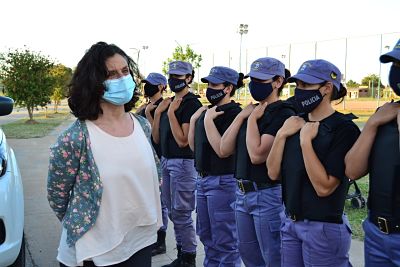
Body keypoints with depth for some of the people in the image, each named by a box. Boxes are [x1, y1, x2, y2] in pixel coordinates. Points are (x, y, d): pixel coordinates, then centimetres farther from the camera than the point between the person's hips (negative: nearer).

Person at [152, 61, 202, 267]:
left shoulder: (192, 103, -13)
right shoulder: (169, 102, 13)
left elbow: (183, 140, -20)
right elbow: (156, 138, 10)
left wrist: (171, 112, -19)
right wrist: (158, 112, 0)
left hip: (183, 163, -9)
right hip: (166, 161, 9)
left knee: (182, 215, -2)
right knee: (173, 212, 16)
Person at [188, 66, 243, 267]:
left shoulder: (233, 113, -15)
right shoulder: (207, 111, 10)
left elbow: (222, 150, -23)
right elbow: (193, 146, 12)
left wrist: (208, 121, -21)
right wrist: (194, 119, 2)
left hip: (222, 182, -9)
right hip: (203, 179, 9)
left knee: (224, 240, 3)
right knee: (206, 235, 21)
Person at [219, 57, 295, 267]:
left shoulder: (284, 114, -14)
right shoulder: (251, 111, 11)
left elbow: (257, 155, -24)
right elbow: (224, 150, 3)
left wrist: (252, 119, -14)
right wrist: (241, 116, -3)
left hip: (268, 195, -8)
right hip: (243, 193, 8)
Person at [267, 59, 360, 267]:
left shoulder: (344, 129, -14)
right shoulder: (295, 124, 6)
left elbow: (324, 187, -22)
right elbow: (273, 173, 1)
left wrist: (305, 141, -21)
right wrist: (281, 135, -9)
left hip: (324, 227, -6)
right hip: (290, 222, 7)